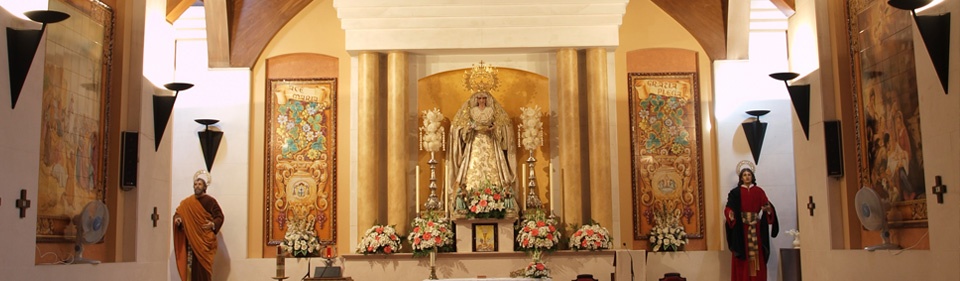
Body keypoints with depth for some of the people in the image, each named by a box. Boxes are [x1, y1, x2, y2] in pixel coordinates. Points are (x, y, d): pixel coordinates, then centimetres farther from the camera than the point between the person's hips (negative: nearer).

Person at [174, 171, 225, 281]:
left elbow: (220, 216, -3)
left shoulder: (210, 201, -2)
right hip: (192, 239, 4)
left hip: (204, 240, -4)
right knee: (193, 266, 2)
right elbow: (179, 213, 11)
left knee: (203, 267, -8)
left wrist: (213, 224, -21)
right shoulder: (187, 202, 10)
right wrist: (177, 219, -12)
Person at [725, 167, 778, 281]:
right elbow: (729, 208, -5)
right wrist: (730, 214, -26)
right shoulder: (735, 192, 4)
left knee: (757, 255, 2)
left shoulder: (759, 191, 10)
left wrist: (768, 209, -22)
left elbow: (766, 205, 1)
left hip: (756, 228, 2)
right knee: (742, 257, -4)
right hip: (741, 227, -2)